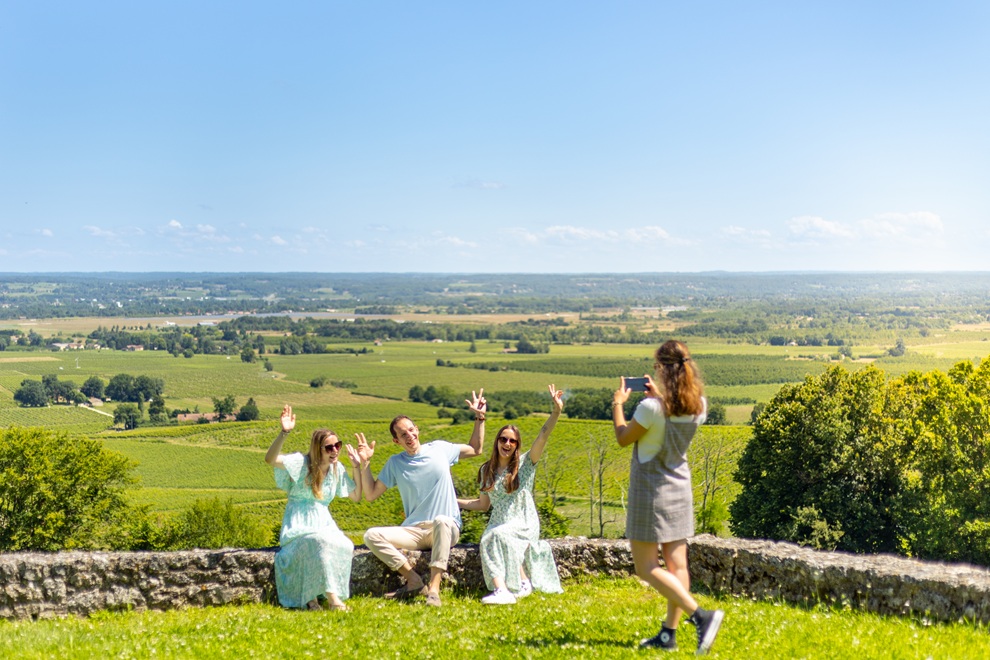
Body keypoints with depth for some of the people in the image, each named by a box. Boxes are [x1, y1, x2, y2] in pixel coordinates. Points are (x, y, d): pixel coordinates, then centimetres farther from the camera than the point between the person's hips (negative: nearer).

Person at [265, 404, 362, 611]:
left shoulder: (337, 469, 9)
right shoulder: (301, 463, -7)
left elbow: (357, 497, 17)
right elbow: (270, 459, -25)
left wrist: (358, 467, 9)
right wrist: (284, 433, -38)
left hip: (324, 525, 5)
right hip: (299, 529, -5)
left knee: (345, 546, -29)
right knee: (321, 541, -39)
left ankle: (311, 596, -20)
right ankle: (332, 597, -33)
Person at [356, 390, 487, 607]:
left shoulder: (439, 449, 6)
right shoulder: (395, 463, 8)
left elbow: (476, 450, 19)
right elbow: (371, 495, 6)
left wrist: (479, 418, 11)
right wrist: (365, 463, -4)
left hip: (447, 529, -2)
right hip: (413, 531, 2)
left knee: (441, 521, -41)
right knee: (372, 536, -22)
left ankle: (434, 588, -40)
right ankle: (414, 580, -16)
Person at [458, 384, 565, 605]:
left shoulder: (525, 464, 2)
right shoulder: (487, 470, 14)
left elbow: (542, 437, -13)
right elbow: (483, 504, 21)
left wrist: (556, 412, -27)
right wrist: (455, 502, 13)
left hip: (524, 524, -3)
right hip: (498, 525, 3)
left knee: (501, 535, -35)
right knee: (488, 540, -31)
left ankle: (523, 581, -27)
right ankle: (501, 590, -44)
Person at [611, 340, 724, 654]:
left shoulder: (651, 407, -24)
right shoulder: (698, 405, -4)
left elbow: (623, 438, -9)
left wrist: (618, 404, 3)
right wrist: (657, 395, 17)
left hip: (651, 489, -7)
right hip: (680, 486, 7)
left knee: (646, 568, -1)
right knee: (677, 563, 9)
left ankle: (701, 615, -13)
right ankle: (668, 633, 14)